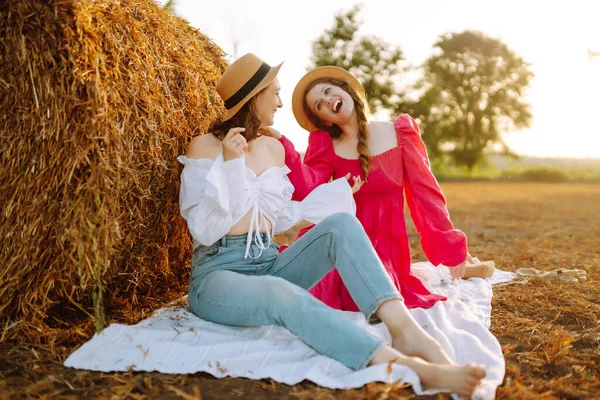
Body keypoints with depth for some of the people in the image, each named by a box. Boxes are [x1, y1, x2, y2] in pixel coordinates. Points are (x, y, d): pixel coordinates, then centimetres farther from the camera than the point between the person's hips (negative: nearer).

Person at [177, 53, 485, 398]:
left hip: (270, 263, 5)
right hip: (217, 272, -5)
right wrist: (230, 164, -18)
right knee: (281, 294, -40)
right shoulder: (206, 146, -2)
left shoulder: (274, 147, 14)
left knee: (340, 223, -22)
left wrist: (333, 196, 16)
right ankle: (404, 365, -54)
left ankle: (405, 328, -41)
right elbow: (204, 227, -10)